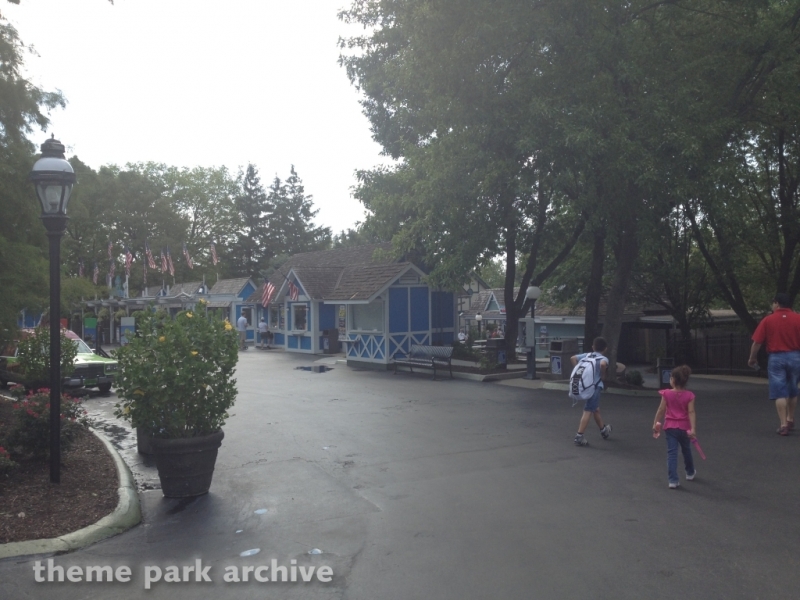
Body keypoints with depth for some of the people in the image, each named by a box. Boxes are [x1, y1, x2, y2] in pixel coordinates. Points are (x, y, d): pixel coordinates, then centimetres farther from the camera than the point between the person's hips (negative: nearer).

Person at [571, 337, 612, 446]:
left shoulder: (586, 355, 14)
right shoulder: (603, 358, -4)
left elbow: (573, 358, 8)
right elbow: (603, 364, -27)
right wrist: (603, 376, -11)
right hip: (595, 387, -7)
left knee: (596, 409, 24)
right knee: (588, 411, -5)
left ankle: (604, 430, 44)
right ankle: (579, 436, -10)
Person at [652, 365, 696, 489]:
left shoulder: (667, 394, -10)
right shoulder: (689, 395, -8)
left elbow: (661, 410, -6)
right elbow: (691, 412, -15)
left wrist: (656, 423, 4)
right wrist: (693, 429, -17)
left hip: (670, 427, -2)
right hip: (684, 427, 2)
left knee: (672, 453, -1)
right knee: (686, 450, 23)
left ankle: (673, 480, -7)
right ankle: (690, 472, 45)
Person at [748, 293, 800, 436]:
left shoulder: (768, 320, -5)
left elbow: (757, 342, -4)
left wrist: (752, 358, 10)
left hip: (776, 358, -2)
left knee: (779, 393, 2)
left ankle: (783, 424, -2)